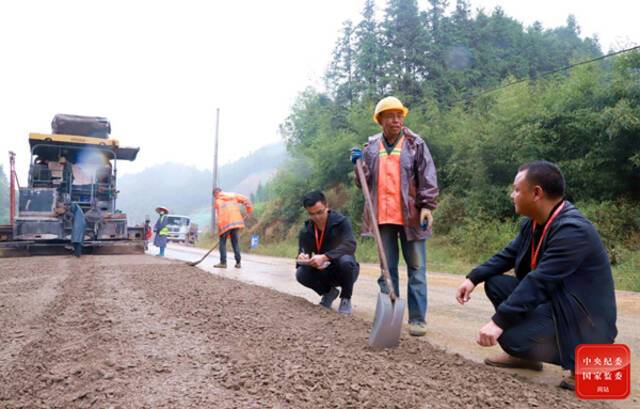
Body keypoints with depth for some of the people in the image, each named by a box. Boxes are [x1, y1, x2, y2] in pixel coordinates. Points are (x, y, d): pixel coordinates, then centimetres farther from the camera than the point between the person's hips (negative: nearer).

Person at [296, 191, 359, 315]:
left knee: (345, 260, -37)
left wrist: (325, 257, -47)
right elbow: (303, 254, -8)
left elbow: (350, 245, -34)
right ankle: (329, 292, 5)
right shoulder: (305, 231, -6)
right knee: (301, 274, -24)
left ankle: (346, 299, -10)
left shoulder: (341, 221, -18)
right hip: (324, 273, 3)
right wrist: (302, 259, -34)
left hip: (344, 271, -3)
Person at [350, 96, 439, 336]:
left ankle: (417, 318, 9)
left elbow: (428, 178, -3)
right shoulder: (371, 147, 11)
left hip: (410, 216, -3)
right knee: (387, 269, 10)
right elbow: (364, 182, 14)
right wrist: (359, 164, -3)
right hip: (383, 217, 3)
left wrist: (427, 207, -12)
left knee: (416, 268, 2)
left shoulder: (415, 144, 2)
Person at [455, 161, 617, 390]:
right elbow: (508, 255, 11)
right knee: (495, 283, 3)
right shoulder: (533, 222, 0)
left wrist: (499, 322, -33)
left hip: (584, 320, -9)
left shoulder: (573, 230, -27)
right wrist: (474, 278, -3)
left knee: (511, 335, -25)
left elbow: (539, 282, -32)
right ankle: (524, 354, 15)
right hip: (554, 300, 9)